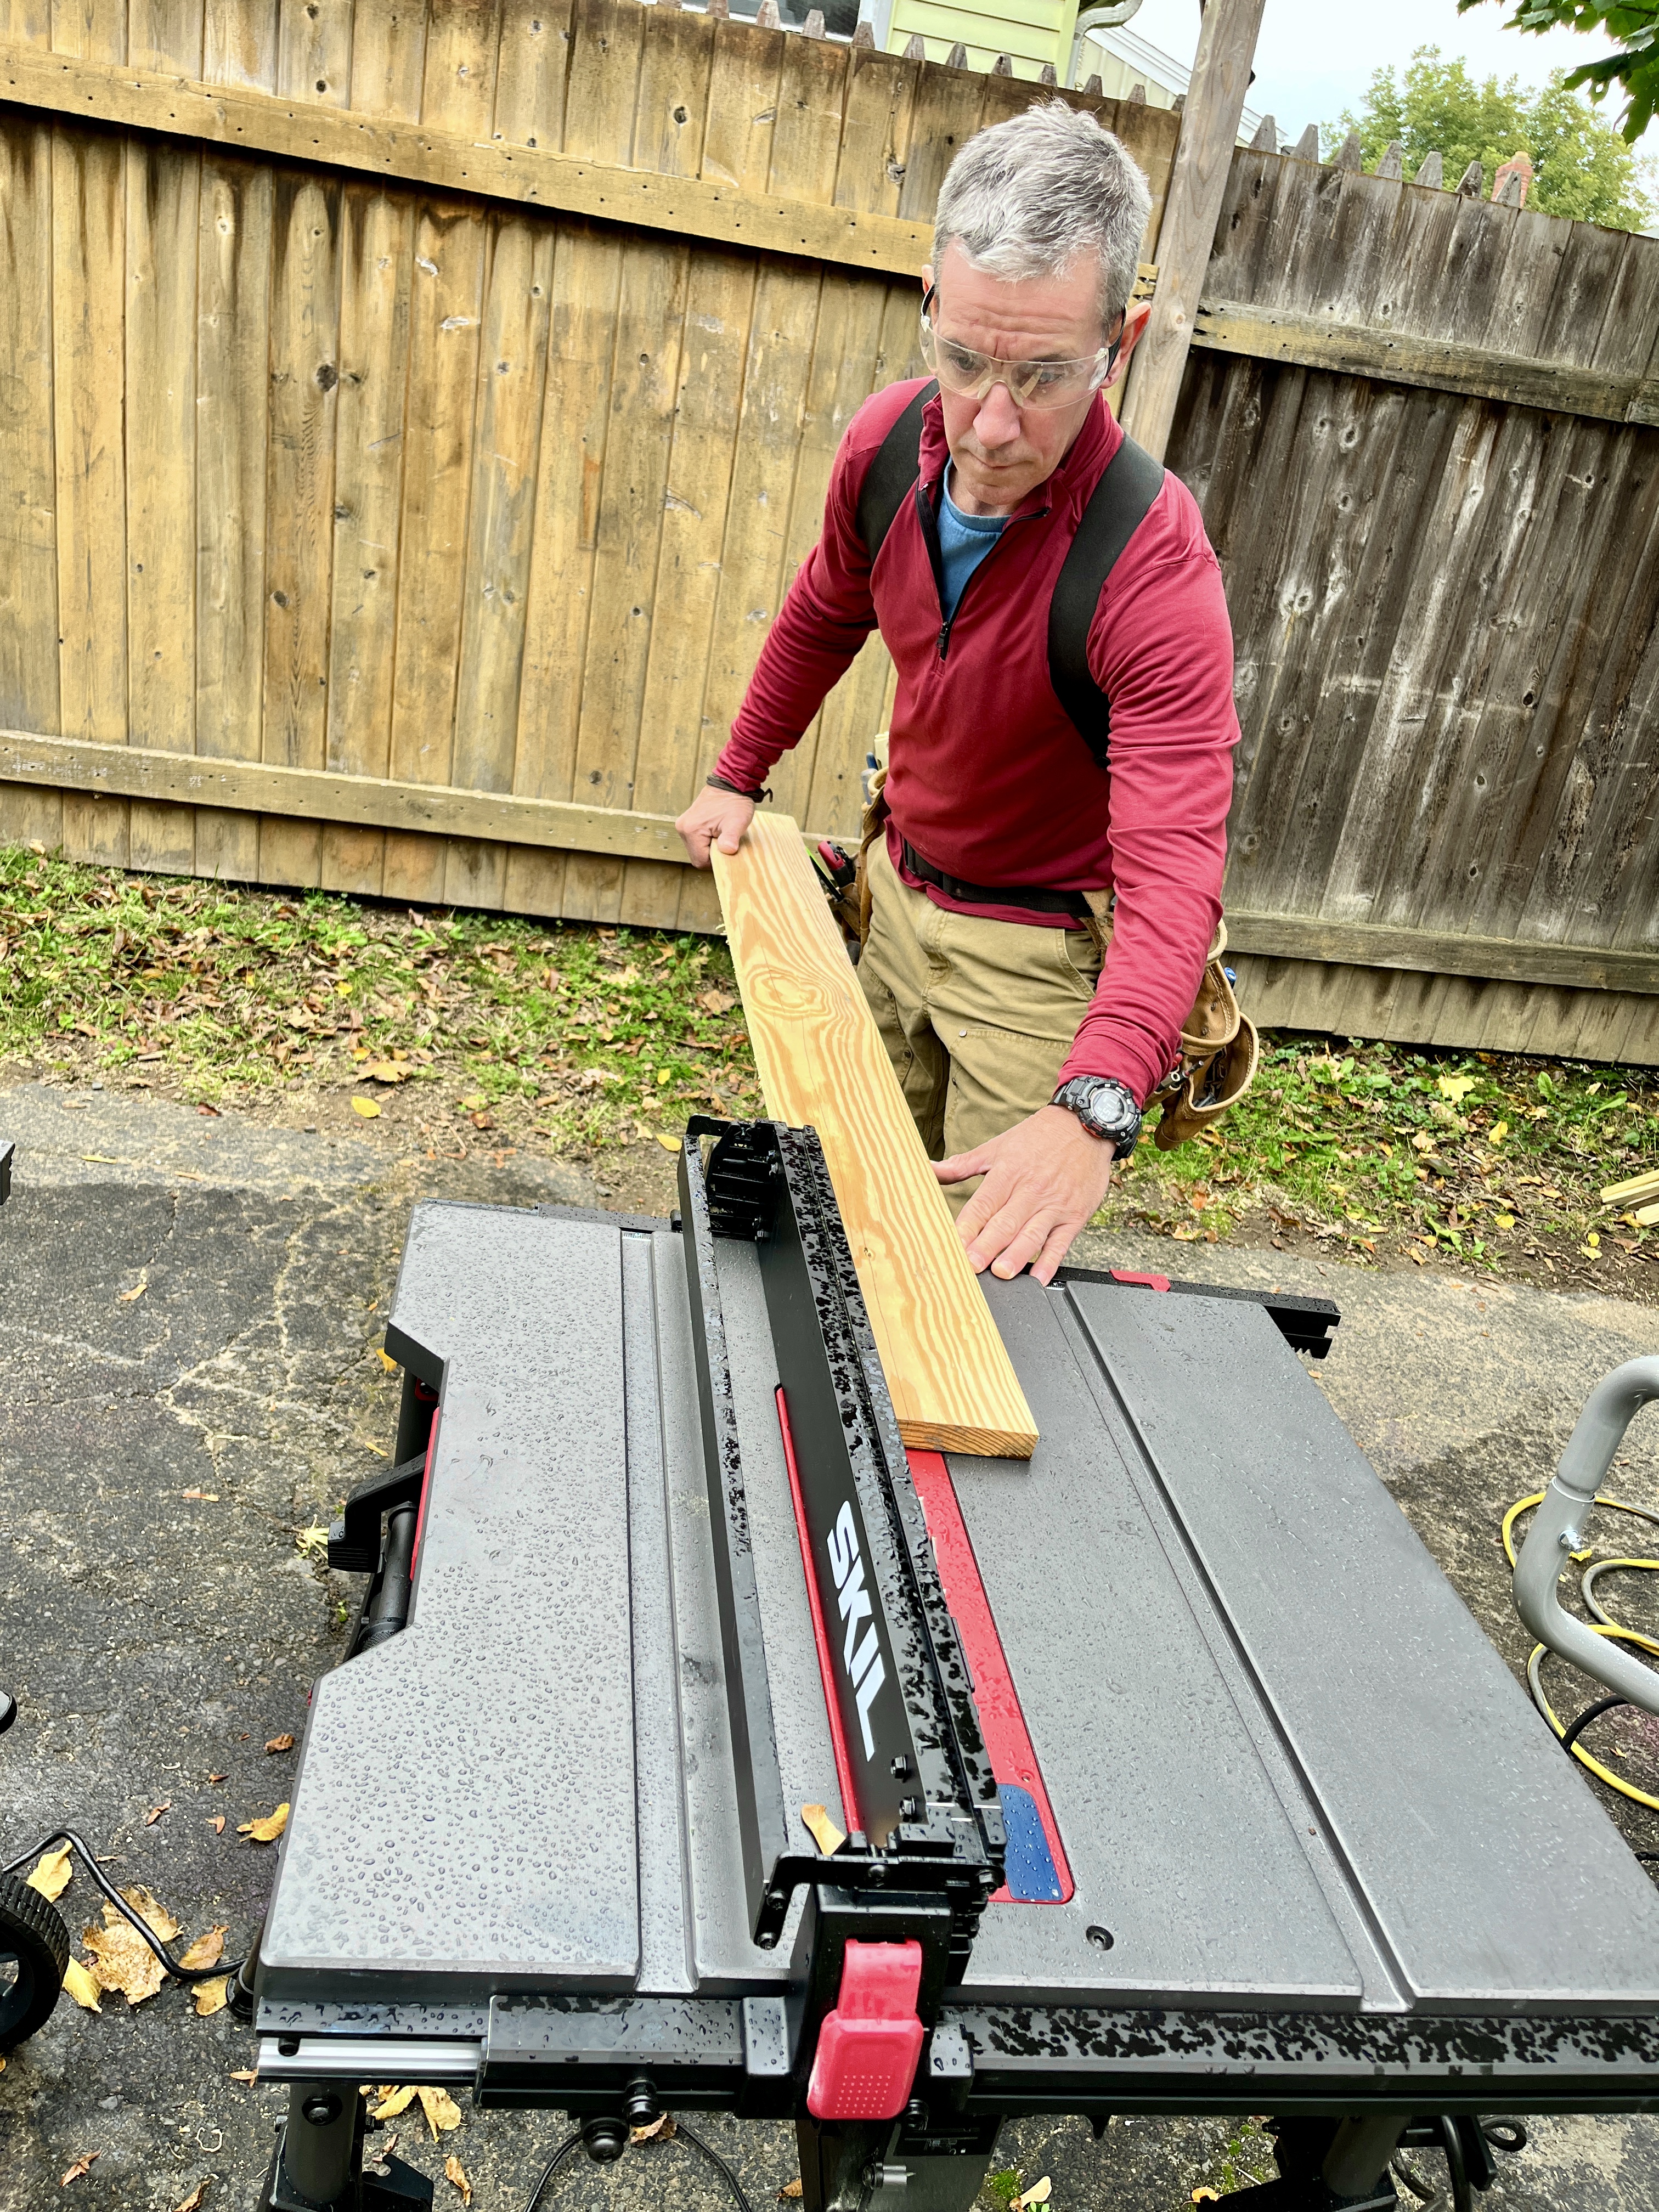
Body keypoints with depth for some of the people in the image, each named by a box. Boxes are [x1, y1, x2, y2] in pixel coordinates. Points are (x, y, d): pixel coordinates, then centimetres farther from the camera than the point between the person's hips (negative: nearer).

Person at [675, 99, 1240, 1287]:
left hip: (1040, 944, -6)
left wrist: (1093, 1108, -55)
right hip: (901, 889, 6)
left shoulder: (1156, 570, -32)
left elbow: (1174, 877, -41)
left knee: (987, 1265, 1)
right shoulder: (892, 437, -14)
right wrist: (739, 777, 13)